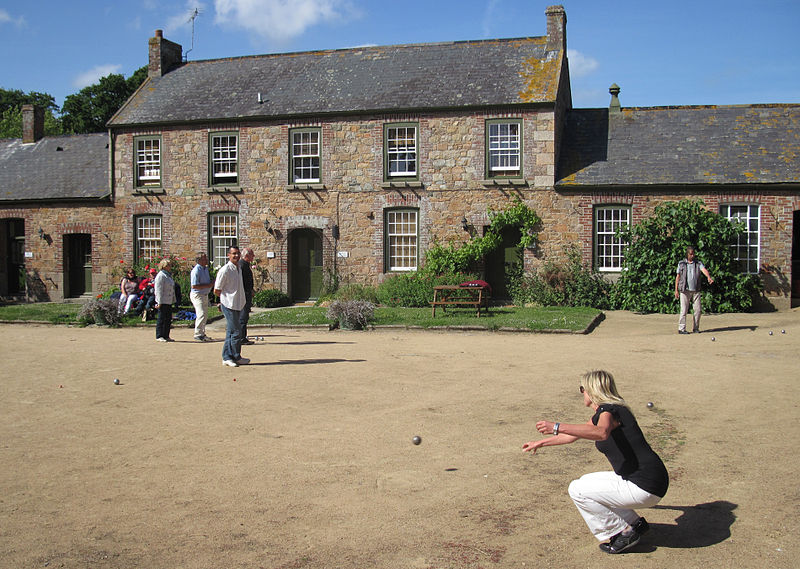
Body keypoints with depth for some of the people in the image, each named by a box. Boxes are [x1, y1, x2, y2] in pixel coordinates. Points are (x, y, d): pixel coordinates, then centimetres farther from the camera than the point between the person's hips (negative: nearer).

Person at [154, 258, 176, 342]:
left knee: (168, 319, 11)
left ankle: (166, 336, 17)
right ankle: (159, 336, 3)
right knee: (161, 318, -3)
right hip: (163, 302, -9)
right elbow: (158, 290, -17)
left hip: (169, 302, 9)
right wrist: (159, 302, -20)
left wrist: (173, 300, 20)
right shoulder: (161, 276, -13)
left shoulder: (168, 275, 17)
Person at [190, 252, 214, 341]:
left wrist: (211, 283, 4)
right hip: (197, 295, -9)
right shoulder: (196, 270, -17)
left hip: (205, 295, 9)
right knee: (201, 314, -16)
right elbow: (194, 286, -23)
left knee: (205, 315, 13)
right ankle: (198, 334, -11)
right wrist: (208, 285, -21)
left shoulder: (206, 268, 12)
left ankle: (202, 333, 21)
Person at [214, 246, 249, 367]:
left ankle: (227, 357, 19)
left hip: (238, 305, 8)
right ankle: (236, 357, 5)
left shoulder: (238, 268, 13)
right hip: (229, 305, -8)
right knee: (236, 332, -6)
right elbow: (216, 291, -10)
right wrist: (227, 299, 2)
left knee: (231, 332, 12)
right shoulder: (225, 270, -13)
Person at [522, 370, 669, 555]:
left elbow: (602, 433, -39)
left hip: (645, 488, -10)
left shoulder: (609, 410, -14)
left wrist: (557, 427, -44)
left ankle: (623, 533, 1)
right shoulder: (601, 414, 17)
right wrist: (541, 443, 38)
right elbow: (572, 436, 31)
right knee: (587, 483, 23)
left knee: (577, 490, -4)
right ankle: (635, 523, 20)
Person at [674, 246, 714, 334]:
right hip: (685, 290, -2)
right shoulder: (681, 264, 7)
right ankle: (681, 329, -2)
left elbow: (704, 270, -11)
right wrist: (676, 290, 3)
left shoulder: (698, 263, 8)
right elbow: (678, 277, 8)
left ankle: (696, 328, 14)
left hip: (696, 290, 2)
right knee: (684, 310, -6)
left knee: (698, 309, 2)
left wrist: (709, 277, -33)